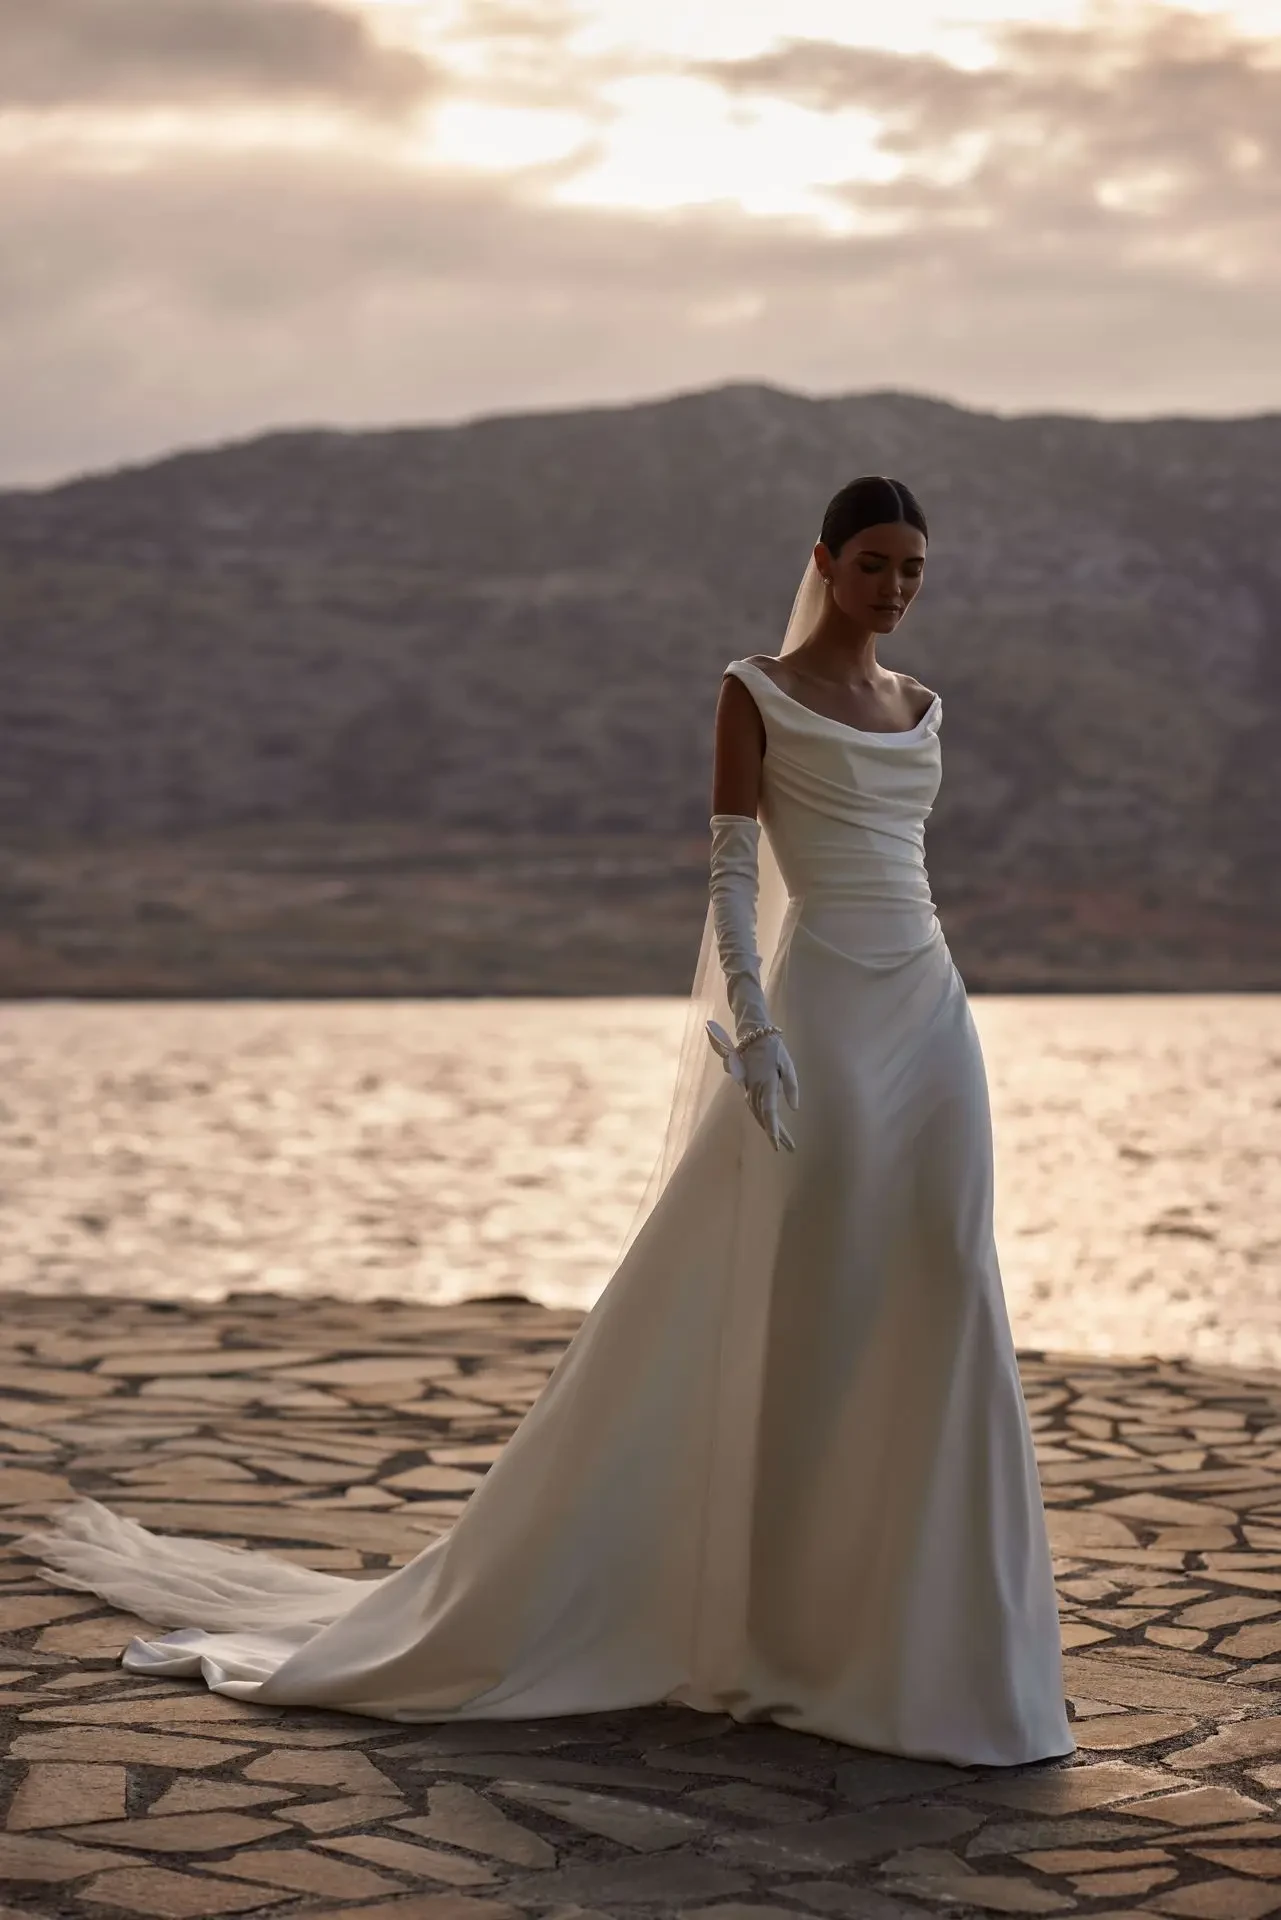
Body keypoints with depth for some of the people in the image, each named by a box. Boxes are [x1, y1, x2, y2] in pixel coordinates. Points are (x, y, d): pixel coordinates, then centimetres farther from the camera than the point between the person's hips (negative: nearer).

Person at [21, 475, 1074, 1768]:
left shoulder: (919, 705, 16)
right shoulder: (757, 692, -2)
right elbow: (732, 873, -7)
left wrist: (930, 1031, 16)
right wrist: (754, 1029, -18)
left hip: (929, 1018, 6)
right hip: (819, 1012, -6)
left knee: (922, 1315, 4)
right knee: (782, 1308, -4)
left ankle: (894, 1615, 12)